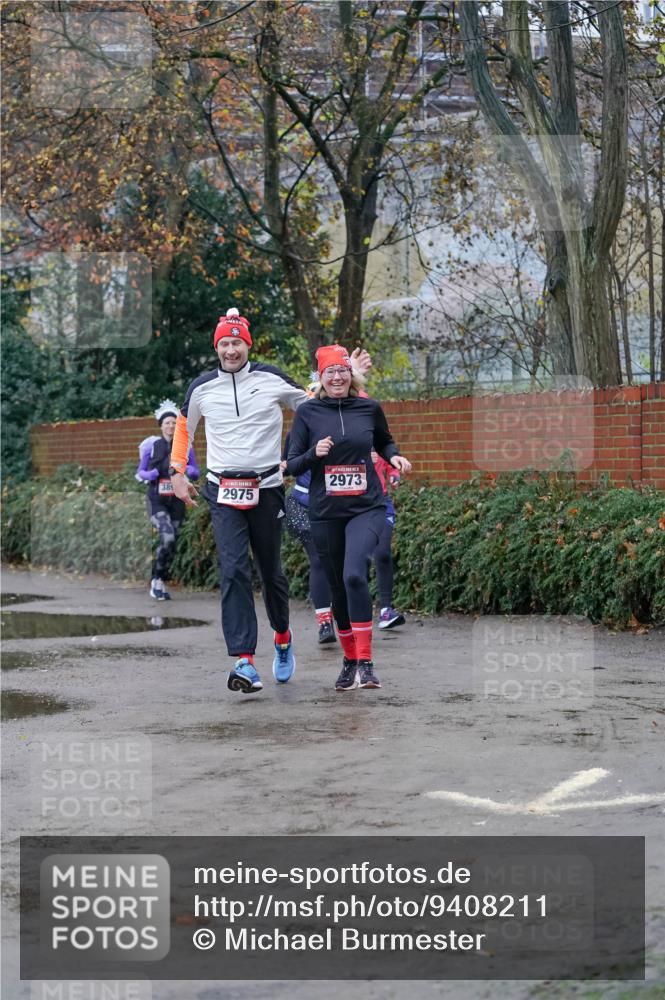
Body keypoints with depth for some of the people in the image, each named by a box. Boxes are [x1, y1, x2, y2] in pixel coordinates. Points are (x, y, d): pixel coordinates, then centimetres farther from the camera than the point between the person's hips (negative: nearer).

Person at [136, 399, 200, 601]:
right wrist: (152, 474, -15)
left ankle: (162, 583, 21)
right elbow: (140, 472, 7)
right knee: (167, 537, -23)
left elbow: (196, 472, 11)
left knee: (172, 543, 6)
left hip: (176, 501, 3)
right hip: (156, 500, -3)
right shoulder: (152, 446, 0)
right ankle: (157, 580, -9)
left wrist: (185, 470, -12)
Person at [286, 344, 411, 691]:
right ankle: (350, 661, 27)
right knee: (338, 587, 9)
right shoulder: (308, 413, 1)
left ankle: (365, 663, -20)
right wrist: (314, 453, -18)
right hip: (326, 512, 1)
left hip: (366, 507, -1)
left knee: (354, 575, -23)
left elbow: (384, 441, 23)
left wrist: (394, 456, 2)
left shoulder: (369, 408, 3)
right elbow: (291, 465, 1)